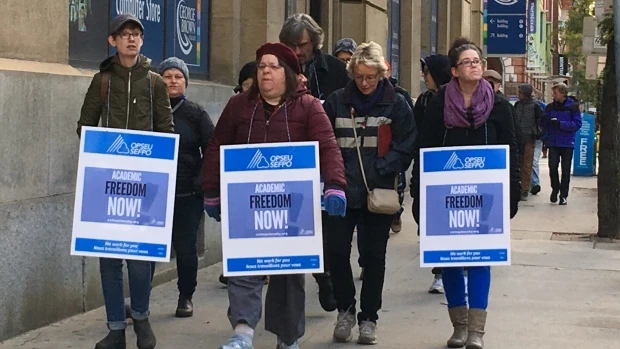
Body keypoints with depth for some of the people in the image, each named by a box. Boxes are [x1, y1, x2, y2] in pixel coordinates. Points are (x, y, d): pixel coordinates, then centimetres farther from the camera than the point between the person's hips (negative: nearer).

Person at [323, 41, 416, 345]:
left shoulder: (396, 104, 0)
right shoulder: (336, 102, 5)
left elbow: (404, 148, -3)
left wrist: (381, 171, -15)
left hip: (379, 192, -1)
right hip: (343, 191, 1)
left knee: (374, 256, 6)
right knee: (336, 250, -4)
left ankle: (369, 318, 19)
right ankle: (345, 309, 17)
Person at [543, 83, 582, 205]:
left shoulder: (573, 106, -3)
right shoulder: (550, 107, 6)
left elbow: (577, 124, -9)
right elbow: (545, 124, 10)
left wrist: (560, 124, -18)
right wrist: (542, 133, -9)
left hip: (567, 143, -2)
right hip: (553, 143, 2)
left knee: (566, 170, 3)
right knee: (553, 167, -7)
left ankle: (563, 195, 11)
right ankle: (555, 189, 17)